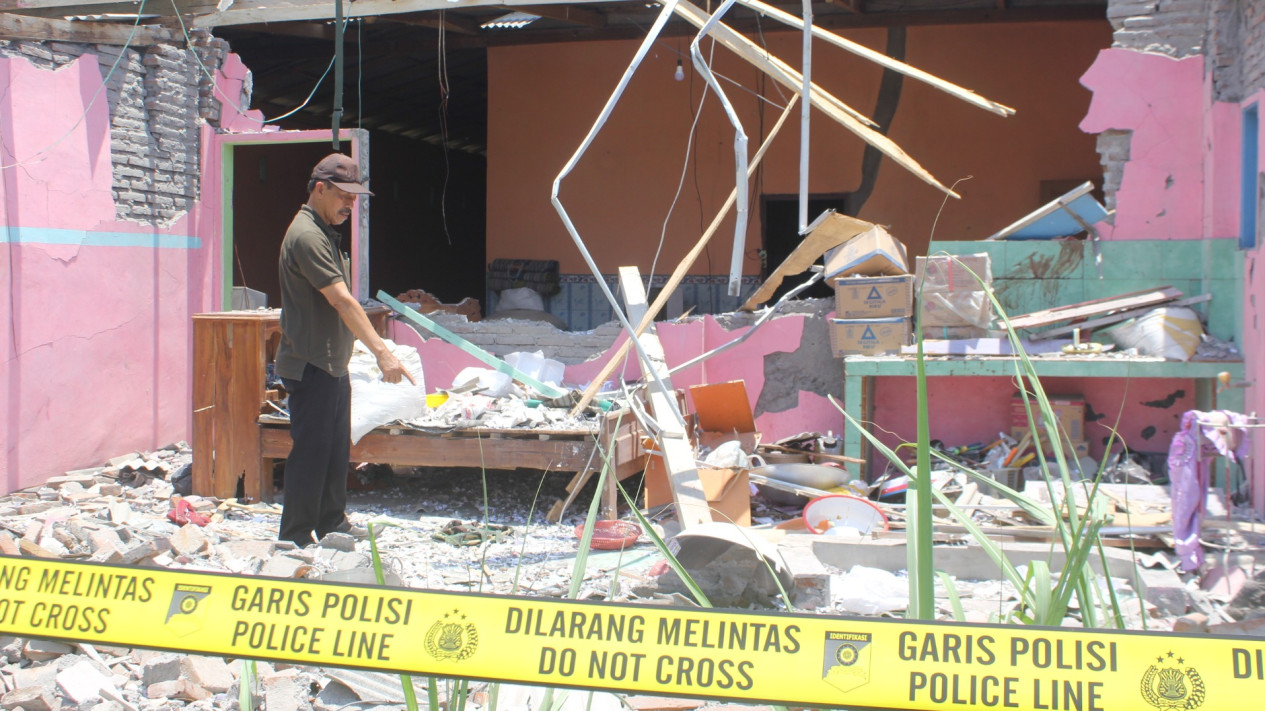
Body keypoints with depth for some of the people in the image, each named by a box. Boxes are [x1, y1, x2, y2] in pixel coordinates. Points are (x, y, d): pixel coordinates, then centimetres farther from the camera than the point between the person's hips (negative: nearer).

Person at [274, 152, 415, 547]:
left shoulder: (325, 232, 15)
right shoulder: (306, 236, -18)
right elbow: (342, 301, -26)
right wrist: (381, 351, -30)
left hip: (332, 363, 10)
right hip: (311, 366, -10)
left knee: (336, 449, 16)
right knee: (310, 451, -4)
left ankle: (332, 524, 27)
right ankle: (296, 539, 4)